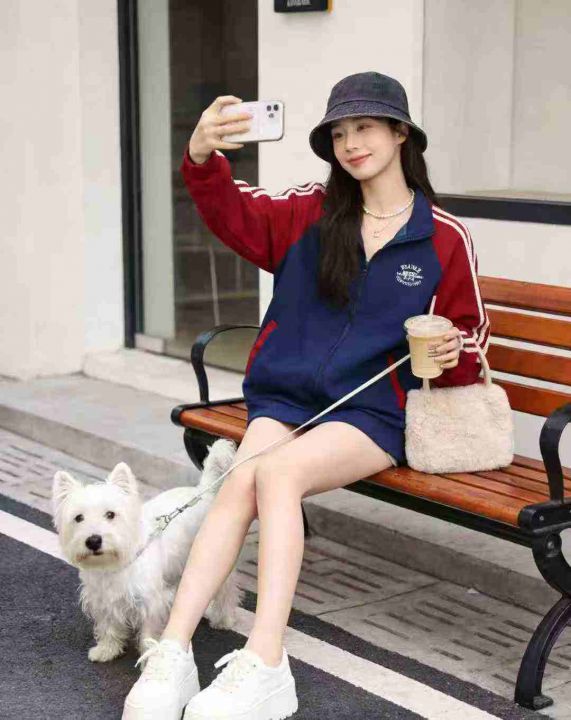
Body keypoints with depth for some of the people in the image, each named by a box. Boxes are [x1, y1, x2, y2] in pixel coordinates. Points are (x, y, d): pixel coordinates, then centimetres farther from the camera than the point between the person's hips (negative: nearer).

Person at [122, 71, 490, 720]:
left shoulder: (445, 239, 3)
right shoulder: (309, 212, 9)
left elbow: (470, 332, 12)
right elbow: (235, 215, -2)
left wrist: (453, 355, -12)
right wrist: (202, 159, -22)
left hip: (372, 412, -3)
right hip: (285, 396, 3)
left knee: (276, 471, -31)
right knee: (239, 482, -26)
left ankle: (263, 667, -37)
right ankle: (172, 652, -32)